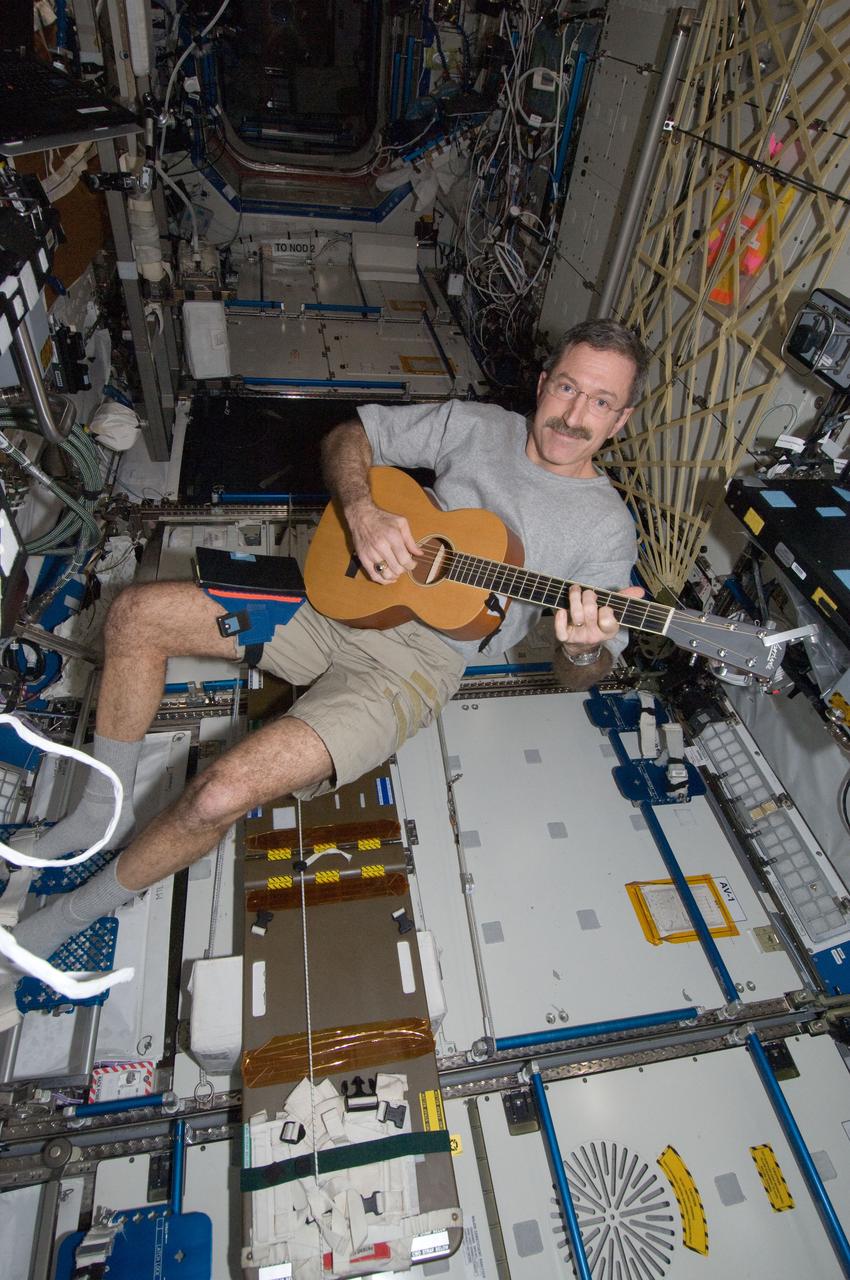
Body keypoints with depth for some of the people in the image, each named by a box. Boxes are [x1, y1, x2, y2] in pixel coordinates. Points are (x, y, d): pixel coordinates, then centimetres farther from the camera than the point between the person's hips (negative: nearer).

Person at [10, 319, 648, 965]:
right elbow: (349, 437, 11)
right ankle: (107, 808, 17)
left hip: (418, 656, -5)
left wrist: (585, 648, -30)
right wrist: (361, 509, -10)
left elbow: (581, 676, -5)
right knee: (135, 615, -3)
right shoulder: (476, 425, 6)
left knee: (222, 794, -23)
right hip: (341, 595, 6)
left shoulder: (606, 527, -4)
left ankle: (90, 902, 10)